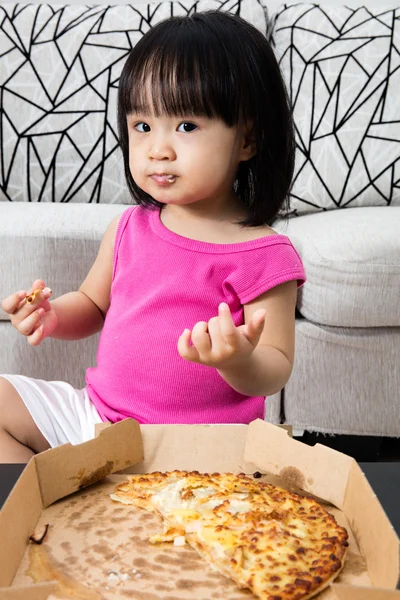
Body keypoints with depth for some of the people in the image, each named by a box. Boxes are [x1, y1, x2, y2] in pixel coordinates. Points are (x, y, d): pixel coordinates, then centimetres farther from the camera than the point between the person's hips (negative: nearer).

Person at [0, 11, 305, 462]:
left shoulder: (261, 257, -14)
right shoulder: (129, 230, 3)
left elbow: (275, 372, -11)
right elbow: (92, 306, 18)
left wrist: (240, 362, -35)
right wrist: (52, 315, -5)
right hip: (97, 413, 6)